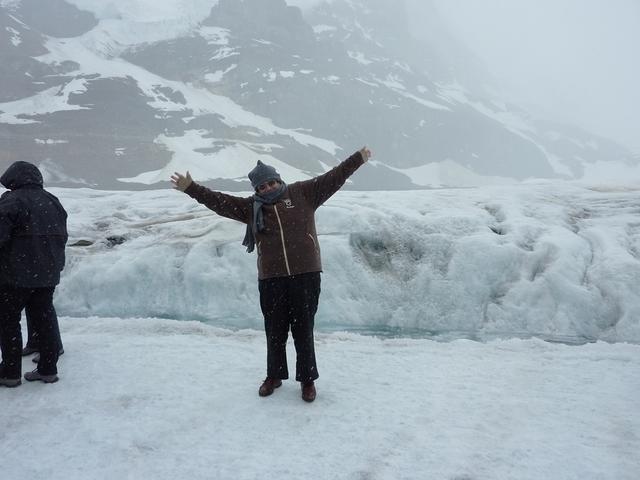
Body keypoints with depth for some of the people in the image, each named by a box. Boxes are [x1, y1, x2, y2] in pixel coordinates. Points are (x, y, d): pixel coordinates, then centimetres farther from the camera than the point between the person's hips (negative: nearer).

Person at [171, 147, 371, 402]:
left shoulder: (303, 193, 5)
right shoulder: (250, 207, 9)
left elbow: (333, 178, 4)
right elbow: (218, 201, 8)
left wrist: (358, 158, 0)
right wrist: (191, 188, 2)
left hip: (306, 275, -2)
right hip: (271, 279, 2)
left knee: (303, 330, 6)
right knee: (275, 331, 14)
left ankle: (308, 379, 23)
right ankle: (274, 376, 34)